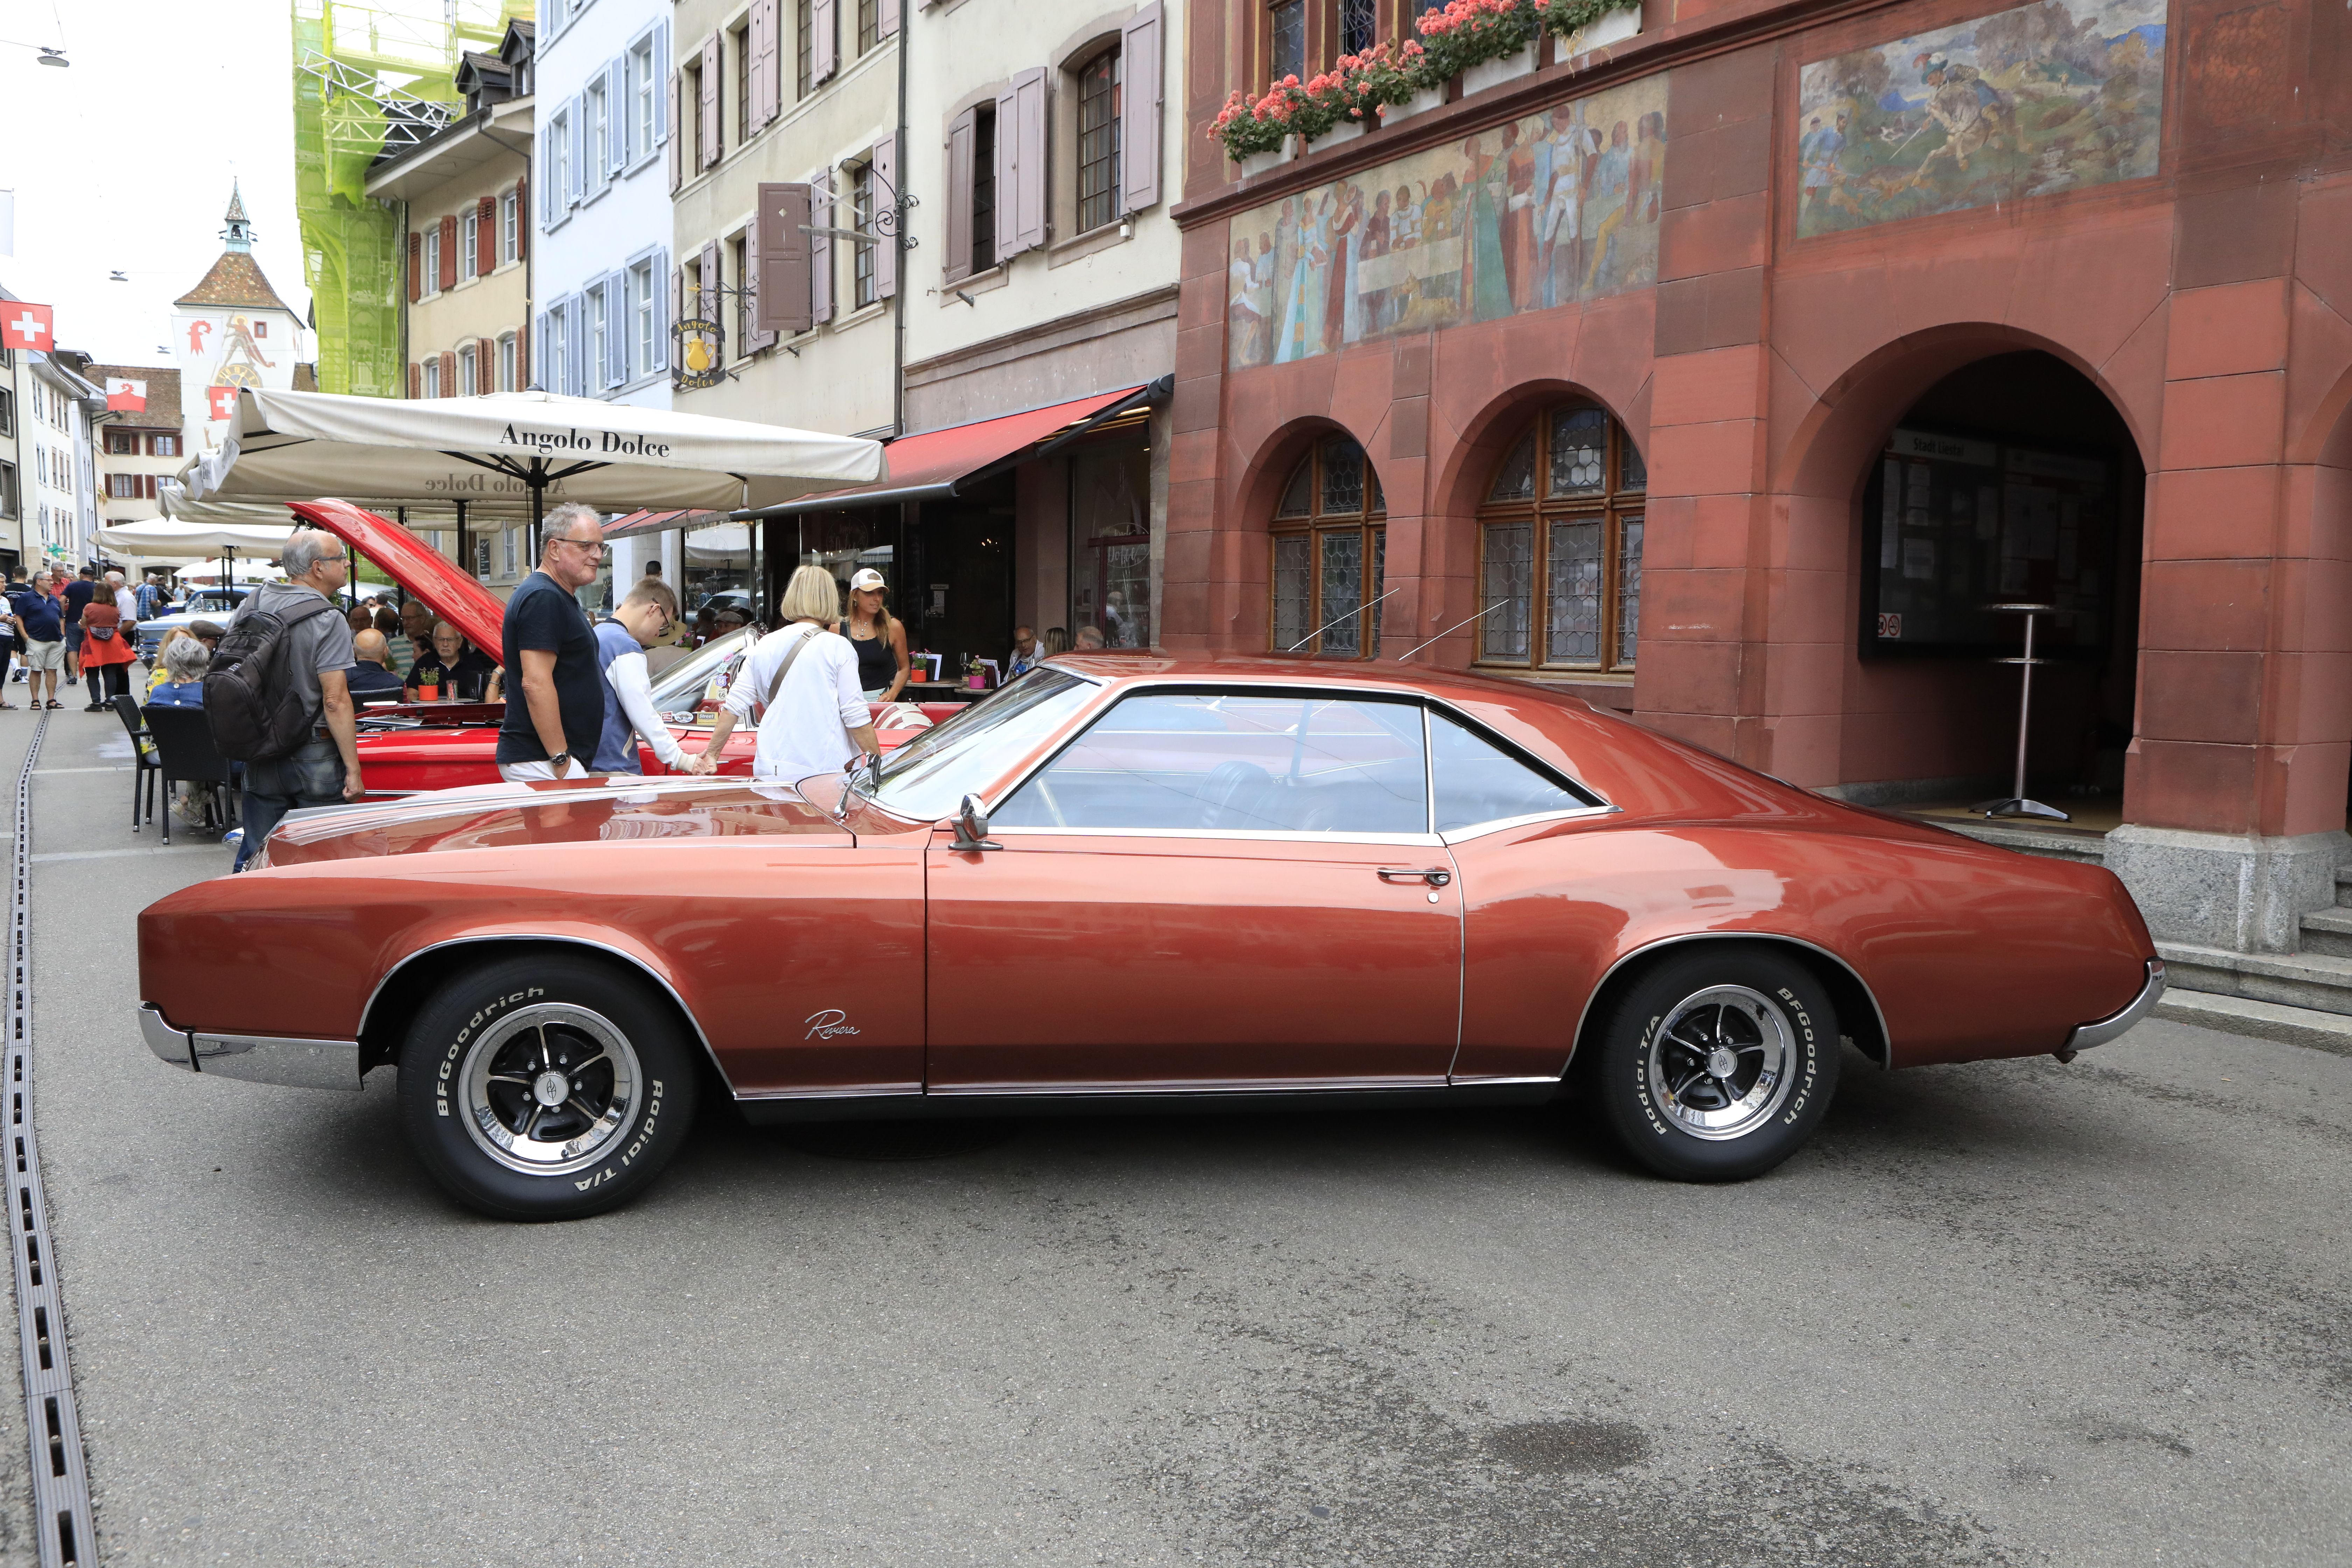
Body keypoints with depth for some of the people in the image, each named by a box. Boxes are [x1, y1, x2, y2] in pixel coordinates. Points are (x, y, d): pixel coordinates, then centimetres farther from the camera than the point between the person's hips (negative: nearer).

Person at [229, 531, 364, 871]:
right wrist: (353, 770, -17)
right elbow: (335, 700, -20)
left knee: (254, 857, 13)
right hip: (315, 758, -6)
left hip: (259, 753, 6)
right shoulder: (327, 621, -15)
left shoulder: (250, 605, 6)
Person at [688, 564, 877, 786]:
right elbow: (856, 716, -6)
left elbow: (733, 707, 11)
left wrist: (712, 753, 19)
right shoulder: (838, 647, -3)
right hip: (826, 770, -4)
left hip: (771, 770, 4)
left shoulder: (765, 645, 11)